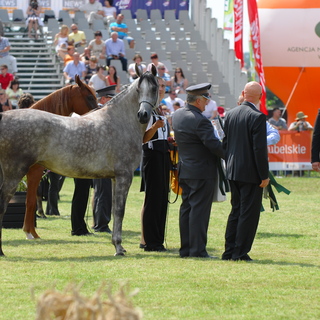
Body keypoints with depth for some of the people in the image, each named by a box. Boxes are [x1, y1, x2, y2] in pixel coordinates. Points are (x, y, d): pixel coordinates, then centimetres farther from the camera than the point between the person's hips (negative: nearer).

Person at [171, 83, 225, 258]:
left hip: (184, 170, 9)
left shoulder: (177, 115, 6)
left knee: (186, 208, 12)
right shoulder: (200, 121, -21)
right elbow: (214, 144, -21)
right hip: (202, 171, -8)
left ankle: (185, 249, 15)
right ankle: (197, 249, -5)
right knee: (199, 210, -5)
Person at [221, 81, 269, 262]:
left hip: (233, 172, 7)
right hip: (250, 173, -7)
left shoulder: (230, 114, 7)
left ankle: (229, 251, 16)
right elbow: (260, 149, -18)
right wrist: (264, 175, -12)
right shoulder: (257, 117, -16)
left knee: (236, 211, 16)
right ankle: (240, 253, -1)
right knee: (249, 213, 0)